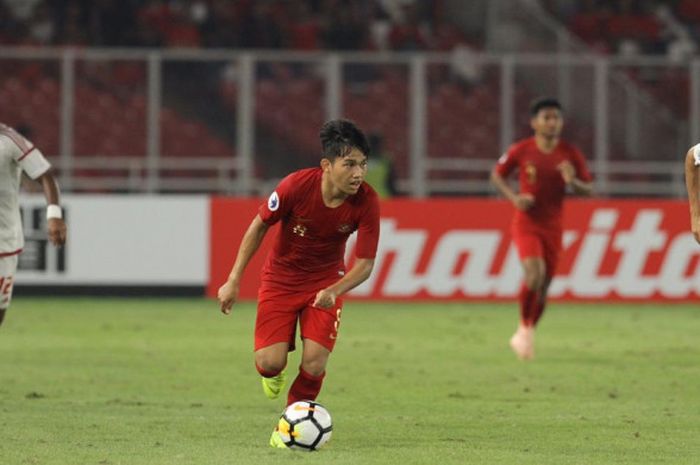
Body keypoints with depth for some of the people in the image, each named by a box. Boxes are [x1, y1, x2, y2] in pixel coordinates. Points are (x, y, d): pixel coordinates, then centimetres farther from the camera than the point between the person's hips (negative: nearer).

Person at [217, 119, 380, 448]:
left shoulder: (366, 202, -22)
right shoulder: (297, 185, -26)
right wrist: (234, 280, -9)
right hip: (281, 278, -1)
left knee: (314, 364, -15)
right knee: (270, 362, -14)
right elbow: (260, 225, -10)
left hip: (326, 283, 1)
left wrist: (334, 291, -36)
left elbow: (365, 263, -16)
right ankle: (273, 373, 27)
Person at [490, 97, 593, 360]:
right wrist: (513, 197, -10)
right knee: (535, 272, -25)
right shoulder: (521, 151, -7)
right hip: (526, 223, -3)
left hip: (553, 227, 3)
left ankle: (525, 336, 27)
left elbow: (588, 191, 3)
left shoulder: (570, 154, -3)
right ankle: (525, 328, -6)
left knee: (543, 287, 7)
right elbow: (496, 175, 7)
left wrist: (573, 182, -20)